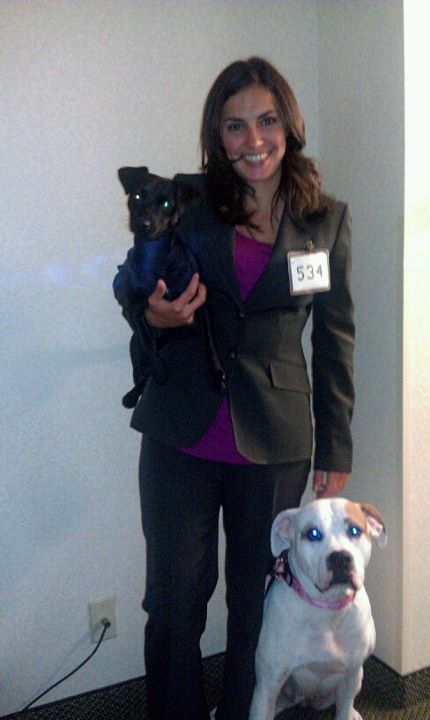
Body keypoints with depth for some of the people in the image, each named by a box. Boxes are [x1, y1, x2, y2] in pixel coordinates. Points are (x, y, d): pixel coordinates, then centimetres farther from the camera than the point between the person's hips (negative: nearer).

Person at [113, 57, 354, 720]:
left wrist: (336, 445, 5)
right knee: (174, 601, 10)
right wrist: (151, 313, -14)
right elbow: (128, 282, 10)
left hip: (275, 443, 1)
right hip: (181, 438, 0)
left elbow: (335, 338, 5)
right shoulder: (187, 202, 0)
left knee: (257, 603, 15)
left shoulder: (327, 221, 2)